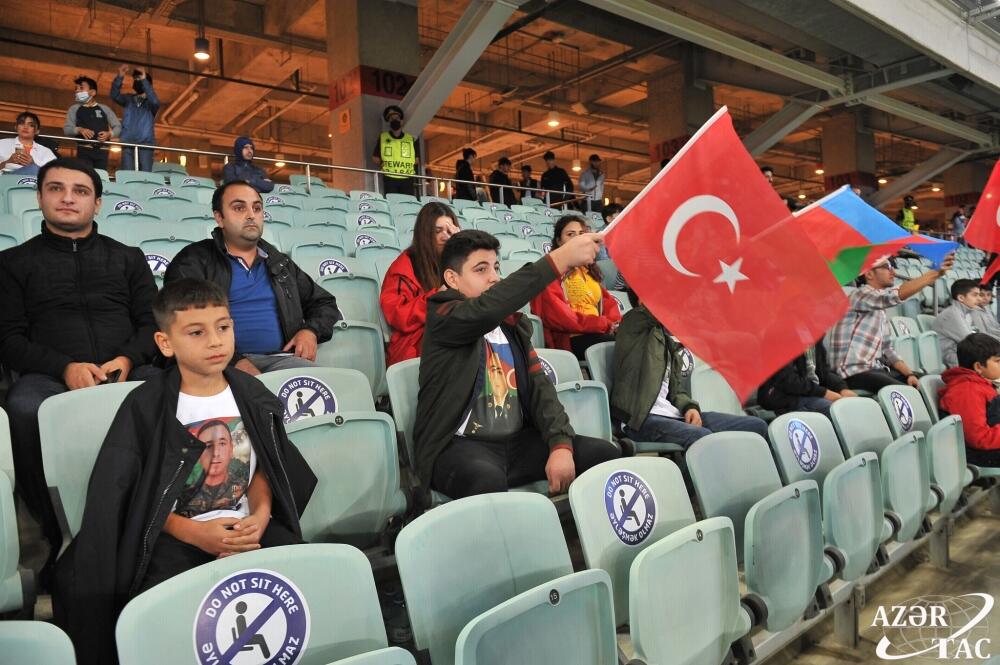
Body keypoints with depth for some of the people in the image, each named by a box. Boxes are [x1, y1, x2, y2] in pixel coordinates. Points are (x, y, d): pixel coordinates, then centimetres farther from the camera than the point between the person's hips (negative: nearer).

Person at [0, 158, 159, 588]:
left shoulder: (128, 258, 23)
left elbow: (152, 322, 14)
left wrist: (128, 359, -9)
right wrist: (64, 367, -11)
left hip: (126, 374, 1)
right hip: (50, 376, 0)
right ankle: (61, 535, -21)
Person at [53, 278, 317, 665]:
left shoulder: (252, 396, 2)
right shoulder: (145, 406, -7)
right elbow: (123, 494, -6)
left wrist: (261, 514, -9)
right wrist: (192, 532, -17)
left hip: (245, 526, 2)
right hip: (176, 536, -2)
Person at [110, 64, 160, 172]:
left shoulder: (150, 102, 12)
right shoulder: (128, 99, 19)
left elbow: (155, 101, -11)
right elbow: (115, 96, 1)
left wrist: (144, 80, -17)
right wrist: (120, 77, -11)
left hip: (145, 144, -2)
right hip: (128, 144, 2)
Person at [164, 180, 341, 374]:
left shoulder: (280, 263, 23)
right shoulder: (194, 260, 8)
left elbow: (324, 303, 29)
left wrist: (311, 331, 4)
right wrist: (235, 361, -19)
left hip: (279, 359, 4)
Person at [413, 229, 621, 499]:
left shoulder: (512, 325, 16)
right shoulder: (442, 317, -4)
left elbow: (539, 385, 5)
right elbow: (487, 308, -27)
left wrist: (561, 444, -12)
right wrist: (559, 259, -32)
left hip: (517, 441, 7)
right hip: (459, 444, -6)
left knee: (606, 454, -8)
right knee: (487, 478, -39)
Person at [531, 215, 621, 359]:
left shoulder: (588, 269, 28)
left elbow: (607, 301, 19)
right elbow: (559, 315, -10)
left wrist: (613, 322, -6)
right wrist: (604, 324, -15)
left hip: (598, 333, 7)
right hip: (571, 339, -7)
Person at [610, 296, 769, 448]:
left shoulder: (669, 343, 26)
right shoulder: (633, 323, 6)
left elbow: (675, 389, 20)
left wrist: (690, 407, -1)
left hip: (671, 414, 8)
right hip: (639, 418, -8)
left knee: (757, 426, -4)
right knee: (703, 437, -36)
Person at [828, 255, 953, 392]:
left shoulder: (880, 310, 19)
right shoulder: (861, 294, -8)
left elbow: (887, 349, 17)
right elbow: (896, 295, -28)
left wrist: (909, 373, 3)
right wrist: (937, 273, -31)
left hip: (876, 368, 10)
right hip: (855, 372, -10)